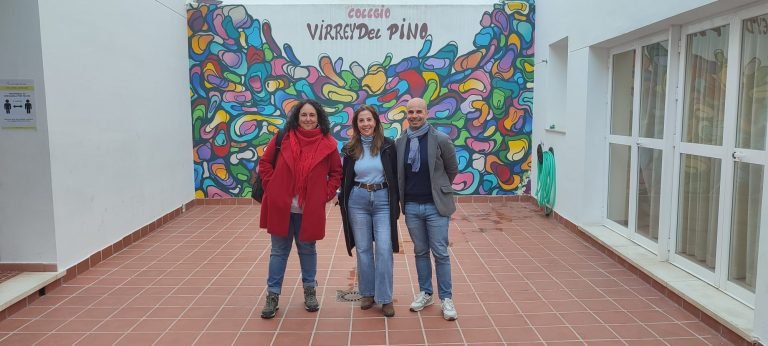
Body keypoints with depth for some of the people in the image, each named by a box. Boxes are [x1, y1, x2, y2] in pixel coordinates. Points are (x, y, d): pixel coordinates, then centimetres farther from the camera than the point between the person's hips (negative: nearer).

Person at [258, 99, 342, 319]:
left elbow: (336, 172, 7)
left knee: (307, 249, 14)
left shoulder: (328, 144, -3)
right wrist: (271, 186, -4)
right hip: (281, 206, 0)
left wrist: (326, 194, -4)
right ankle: (273, 295, 18)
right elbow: (265, 163, 5)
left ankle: (310, 291, 30)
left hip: (310, 208, 0)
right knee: (279, 251, 9)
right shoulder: (283, 138, -3)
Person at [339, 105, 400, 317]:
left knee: (384, 249, -4)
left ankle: (385, 298, 5)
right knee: (363, 249, 9)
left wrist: (396, 203, -3)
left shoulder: (387, 145, -2)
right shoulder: (350, 148, 3)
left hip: (383, 199, -2)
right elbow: (345, 178, 9)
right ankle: (368, 293, 22)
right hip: (357, 200, 2)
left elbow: (395, 176, 0)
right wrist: (343, 202, 6)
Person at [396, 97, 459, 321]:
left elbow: (452, 169, 5)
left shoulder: (441, 140, -9)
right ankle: (425, 293, 28)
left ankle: (446, 299, 13)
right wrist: (404, 197, 11)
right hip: (411, 206, 3)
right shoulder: (399, 143, 1)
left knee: (440, 253, 2)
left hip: (435, 206, -3)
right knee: (420, 251, 14)